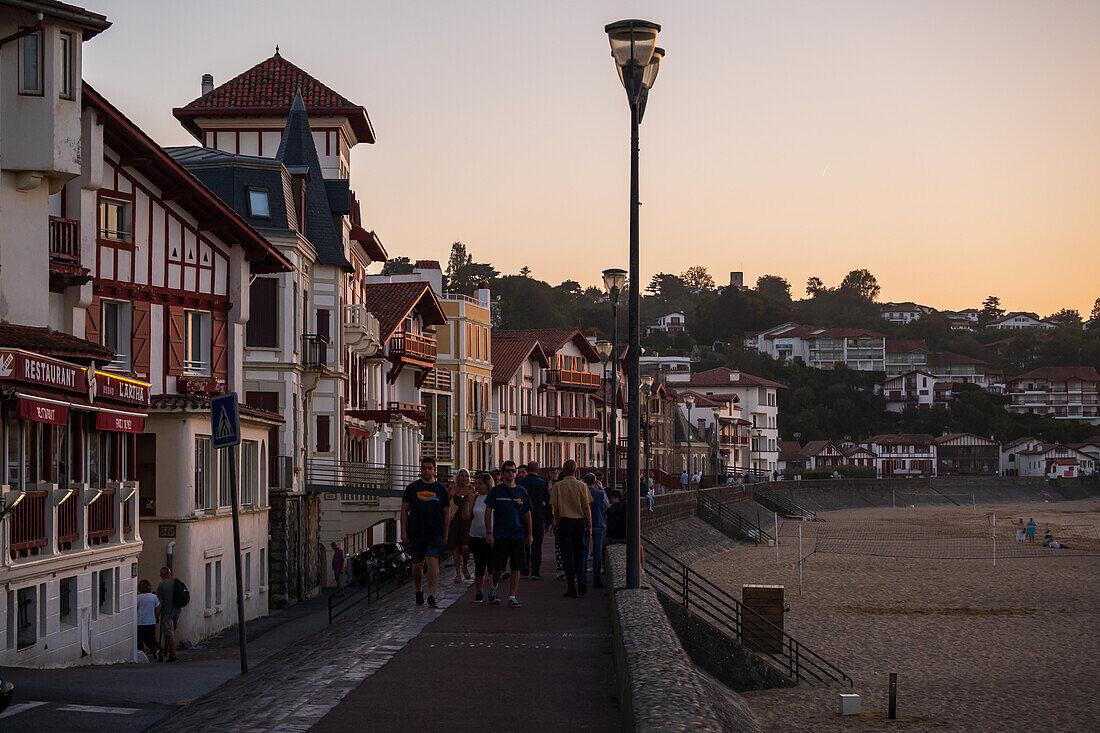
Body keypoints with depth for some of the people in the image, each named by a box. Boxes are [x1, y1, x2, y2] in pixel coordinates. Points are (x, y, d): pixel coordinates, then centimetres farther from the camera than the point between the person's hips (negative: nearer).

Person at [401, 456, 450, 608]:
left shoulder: (441, 489, 9)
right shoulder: (412, 487, 7)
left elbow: (445, 513, 12)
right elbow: (404, 510, 7)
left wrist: (445, 534, 8)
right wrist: (403, 531, -1)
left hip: (435, 533, -1)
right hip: (416, 532, 1)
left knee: (433, 561, -16)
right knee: (417, 565, 8)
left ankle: (431, 596, -20)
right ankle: (419, 592, 31)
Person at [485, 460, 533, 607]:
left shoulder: (521, 491, 9)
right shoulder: (496, 490, 2)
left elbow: (527, 514, 14)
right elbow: (488, 511, 2)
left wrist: (529, 534, 10)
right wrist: (488, 532, -5)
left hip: (518, 534, 2)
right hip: (500, 534, -2)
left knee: (516, 568, -2)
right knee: (498, 567, -3)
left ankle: (512, 597, 3)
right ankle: (494, 588, 26)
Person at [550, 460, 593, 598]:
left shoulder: (558, 486, -1)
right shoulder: (581, 486, 0)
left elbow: (556, 509, -1)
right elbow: (586, 508, -1)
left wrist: (558, 525, 9)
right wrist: (589, 527, 2)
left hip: (565, 521, -1)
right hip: (580, 521, 1)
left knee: (567, 555, 3)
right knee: (579, 553, 14)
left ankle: (572, 587, 0)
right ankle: (581, 579, -7)